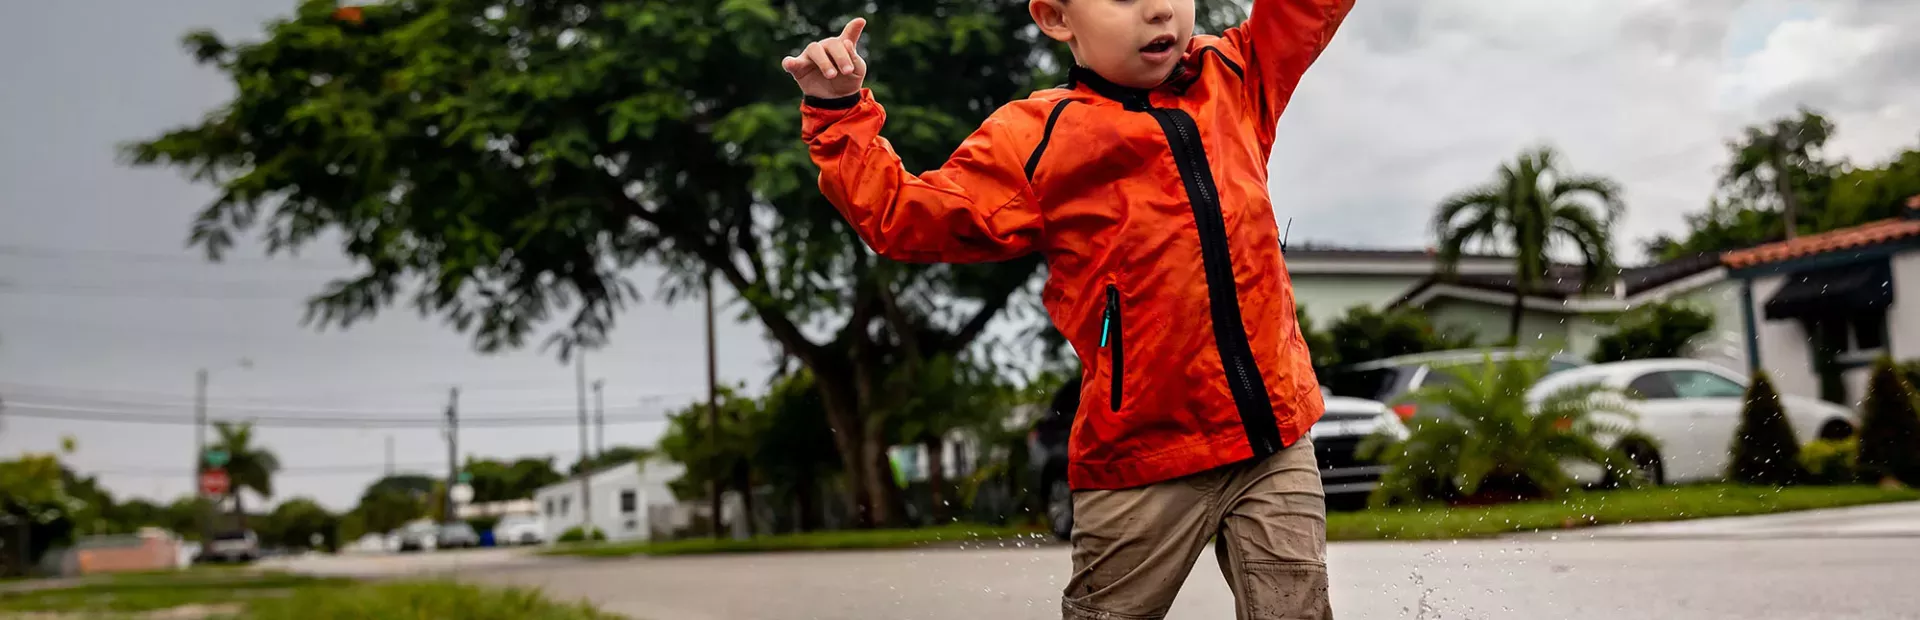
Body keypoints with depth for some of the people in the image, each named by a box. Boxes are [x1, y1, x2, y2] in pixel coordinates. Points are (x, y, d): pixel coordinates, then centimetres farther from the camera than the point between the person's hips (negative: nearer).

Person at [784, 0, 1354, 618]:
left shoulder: (1234, 78, 6)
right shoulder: (1036, 138, -5)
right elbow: (905, 219, -1)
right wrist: (839, 114, -9)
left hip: (1276, 436, 3)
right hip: (1141, 457, -3)